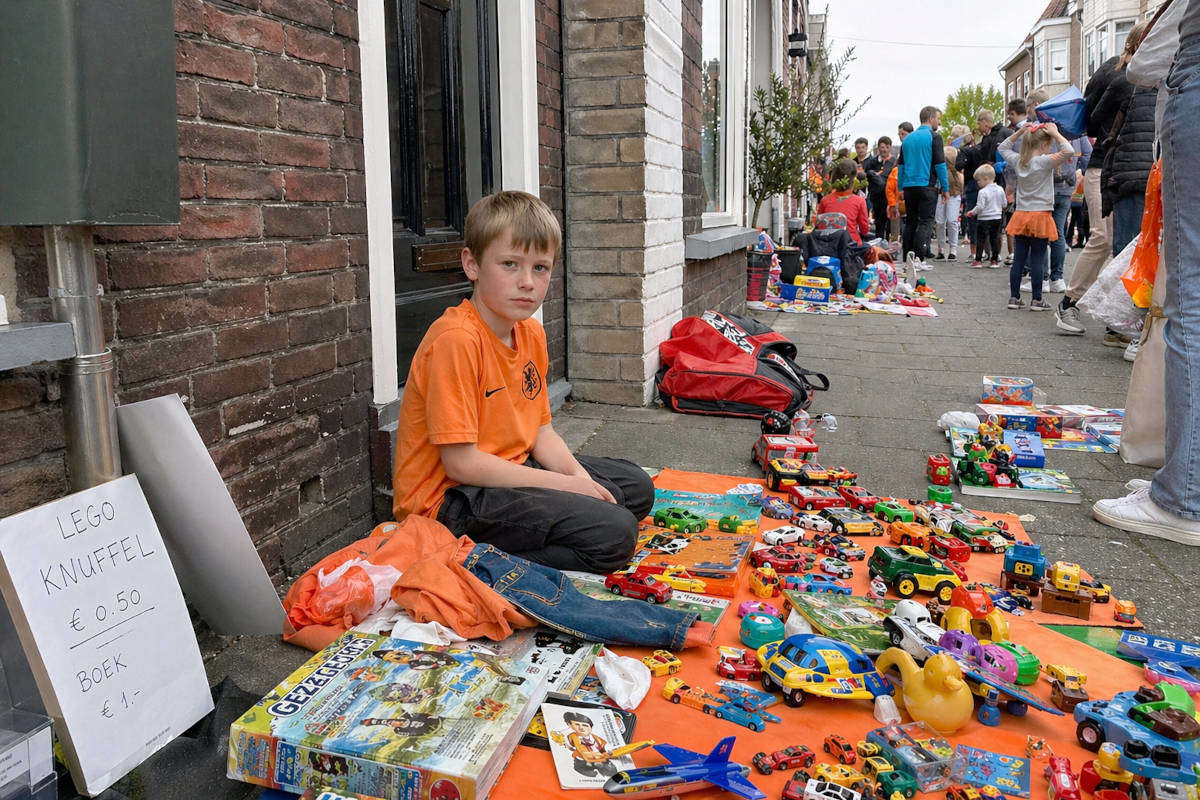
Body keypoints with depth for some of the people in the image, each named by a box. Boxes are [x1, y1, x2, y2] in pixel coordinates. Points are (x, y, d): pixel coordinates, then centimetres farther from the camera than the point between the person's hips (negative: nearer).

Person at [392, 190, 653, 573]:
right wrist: (562, 484, -18)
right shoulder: (456, 339, -22)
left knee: (636, 487, 18)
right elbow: (460, 461, -23)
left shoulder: (531, 332, 6)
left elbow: (540, 429, 10)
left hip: (512, 469, 10)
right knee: (614, 534, -21)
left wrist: (580, 478, -9)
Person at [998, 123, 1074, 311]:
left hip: (1020, 216, 5)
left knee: (1019, 258, 8)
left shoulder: (1017, 161, 4)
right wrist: (1055, 133, -8)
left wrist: (1020, 131, 15)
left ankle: (1014, 297, 9)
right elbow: (1068, 151, -21)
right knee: (1037, 260, -1)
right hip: (1040, 216, -5)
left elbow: (1003, 147, 23)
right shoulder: (1045, 161, -12)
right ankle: (1037, 300, 2)